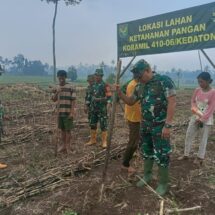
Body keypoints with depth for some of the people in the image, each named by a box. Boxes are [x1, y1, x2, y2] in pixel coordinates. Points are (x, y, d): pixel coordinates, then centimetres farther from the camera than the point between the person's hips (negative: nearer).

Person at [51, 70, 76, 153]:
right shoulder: (56, 88, 8)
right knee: (62, 129, 14)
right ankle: (63, 145, 26)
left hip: (68, 112, -5)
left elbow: (73, 101, -8)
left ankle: (67, 146, 13)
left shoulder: (70, 88, -8)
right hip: (59, 112, 5)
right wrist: (57, 92, -13)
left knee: (68, 130, 2)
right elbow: (53, 100, 4)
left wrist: (72, 112, -13)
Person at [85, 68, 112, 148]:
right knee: (92, 125, 12)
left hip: (102, 109, -7)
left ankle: (104, 141, 7)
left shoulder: (105, 85, -8)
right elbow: (90, 96, 20)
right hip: (93, 109, 7)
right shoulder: (93, 85, 12)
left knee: (103, 125, -1)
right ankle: (93, 140, 26)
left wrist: (108, 106, -25)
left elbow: (109, 97, -13)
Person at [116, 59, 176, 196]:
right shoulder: (140, 87, 7)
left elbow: (172, 103, -18)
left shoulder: (164, 81, -14)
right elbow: (130, 101, 16)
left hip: (160, 126, -7)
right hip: (145, 125, 7)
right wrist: (120, 93, -2)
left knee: (162, 155, 3)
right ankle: (147, 176, 39)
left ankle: (163, 184, 21)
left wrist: (168, 125, -22)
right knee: (146, 152, 19)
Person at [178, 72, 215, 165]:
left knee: (203, 139, 6)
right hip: (195, 117, 5)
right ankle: (186, 154, 24)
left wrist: (202, 119, -15)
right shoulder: (197, 90, 0)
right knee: (188, 136, 9)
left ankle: (200, 157, 20)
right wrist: (195, 110, -8)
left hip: (206, 120, -5)